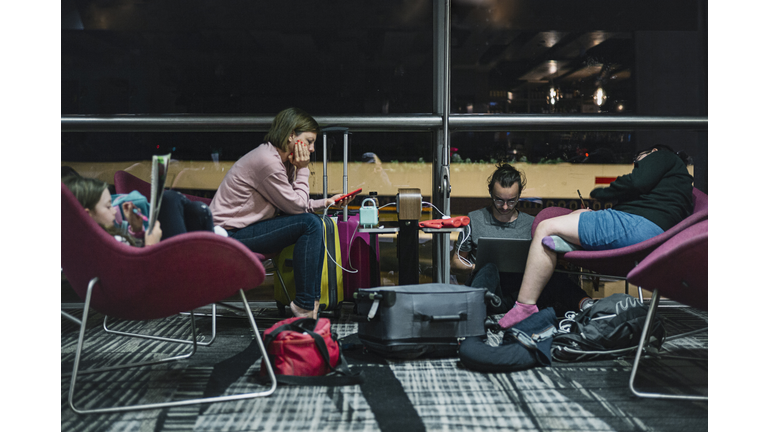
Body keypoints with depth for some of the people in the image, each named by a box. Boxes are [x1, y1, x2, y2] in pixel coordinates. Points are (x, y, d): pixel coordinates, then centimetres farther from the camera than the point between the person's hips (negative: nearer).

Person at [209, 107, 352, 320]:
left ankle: (312, 298, 7)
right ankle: (304, 306, -11)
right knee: (309, 224, -18)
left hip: (247, 227, 10)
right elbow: (296, 206, -15)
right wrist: (302, 170, -7)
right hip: (230, 235, -10)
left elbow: (292, 204, 16)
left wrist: (326, 202, 11)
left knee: (315, 221, 5)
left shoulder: (280, 159, 9)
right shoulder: (268, 161, -22)